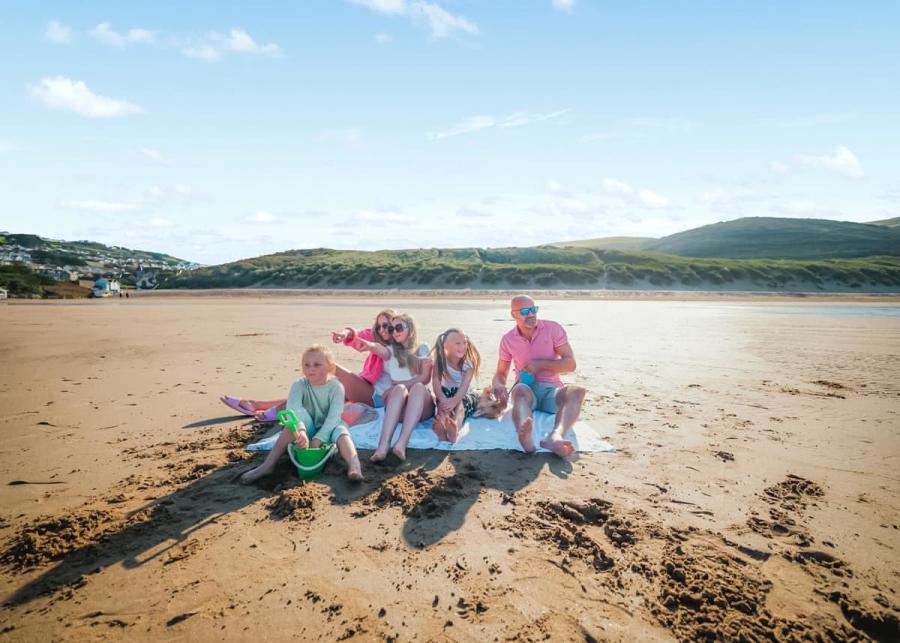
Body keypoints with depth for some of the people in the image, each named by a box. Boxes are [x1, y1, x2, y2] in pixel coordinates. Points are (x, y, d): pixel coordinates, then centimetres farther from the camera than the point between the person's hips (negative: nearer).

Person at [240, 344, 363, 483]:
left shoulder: (336, 387, -14)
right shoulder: (299, 385, -13)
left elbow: (334, 417, -23)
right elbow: (293, 409, -32)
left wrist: (318, 439, -35)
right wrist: (300, 430, -51)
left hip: (328, 430, -1)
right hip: (308, 429, 1)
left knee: (341, 431, -33)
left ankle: (354, 466, -56)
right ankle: (267, 465, -34)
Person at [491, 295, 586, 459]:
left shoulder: (553, 328, 0)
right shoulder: (508, 340, 6)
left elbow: (570, 364, -3)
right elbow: (501, 373, 12)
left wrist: (541, 364, -15)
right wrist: (498, 385, -12)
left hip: (551, 389, 0)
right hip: (527, 390, 0)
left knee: (577, 391, -32)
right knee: (520, 390, -37)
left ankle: (555, 437, -62)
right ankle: (525, 436, -69)